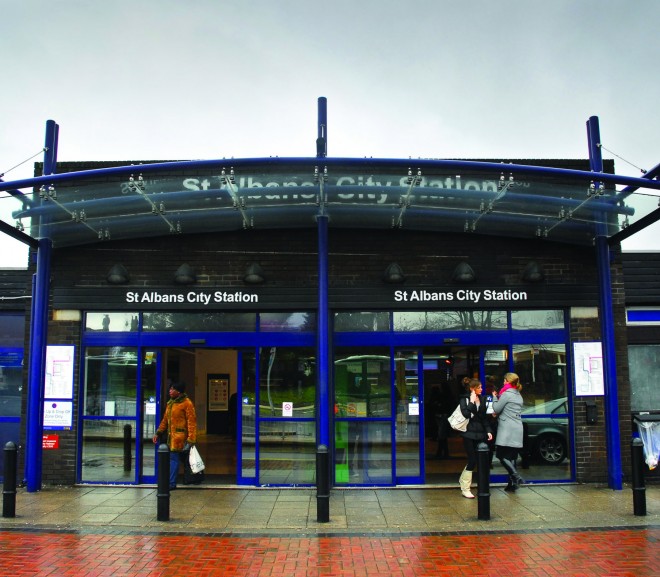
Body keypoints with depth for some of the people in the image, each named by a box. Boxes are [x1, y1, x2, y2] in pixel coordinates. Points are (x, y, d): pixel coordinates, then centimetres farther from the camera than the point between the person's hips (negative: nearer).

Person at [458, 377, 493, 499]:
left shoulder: (482, 399, 12)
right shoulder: (464, 399, -4)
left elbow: (484, 417, 16)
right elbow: (466, 414, -20)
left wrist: (488, 430, 7)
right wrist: (472, 401, -16)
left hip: (480, 433, 6)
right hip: (469, 433, -6)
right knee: (472, 460, -7)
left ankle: (462, 480, 27)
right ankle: (465, 489, 4)